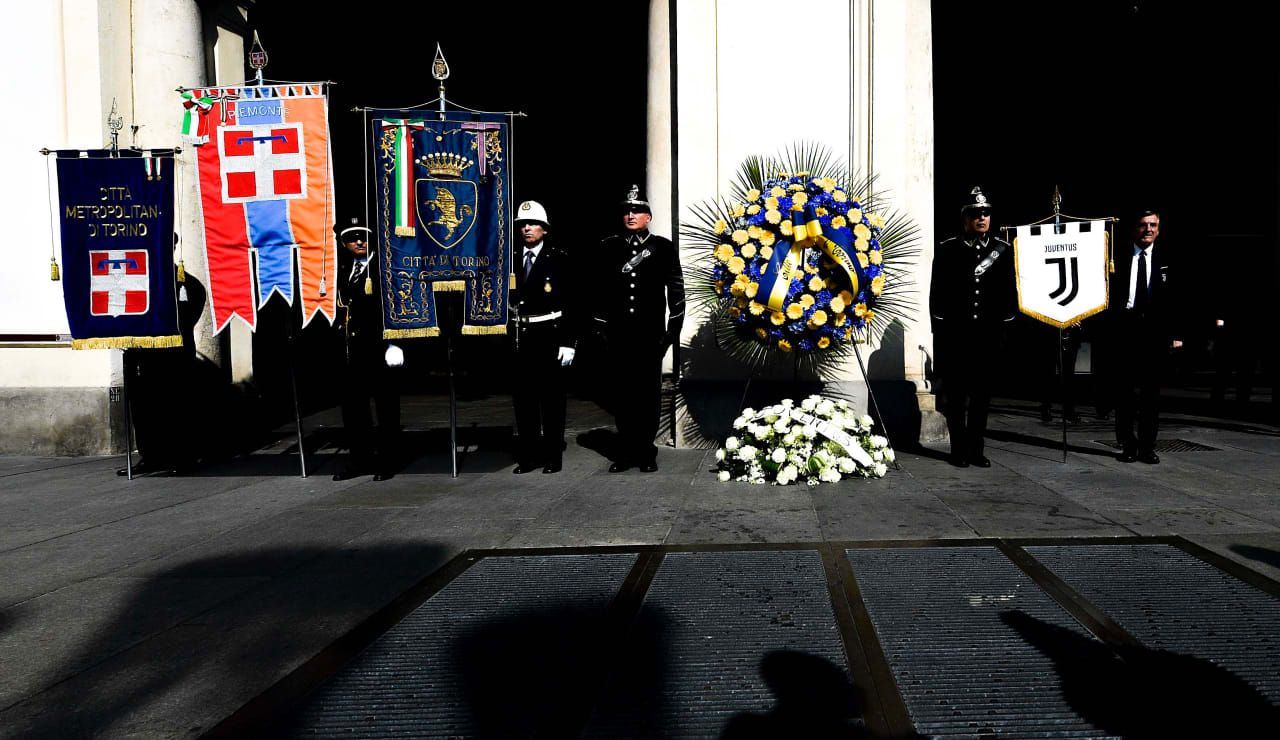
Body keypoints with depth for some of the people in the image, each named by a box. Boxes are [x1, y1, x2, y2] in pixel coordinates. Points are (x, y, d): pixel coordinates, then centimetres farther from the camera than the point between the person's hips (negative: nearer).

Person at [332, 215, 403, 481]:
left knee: (386, 406, 2)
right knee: (352, 404, 9)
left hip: (380, 347, -6)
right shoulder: (344, 270, 15)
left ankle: (387, 460, 11)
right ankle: (360, 457, 20)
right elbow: (343, 307, 21)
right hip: (352, 347, 7)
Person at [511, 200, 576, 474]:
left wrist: (569, 343, -10)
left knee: (552, 398, 4)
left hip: (550, 338, -3)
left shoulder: (559, 261, -1)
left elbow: (572, 305, -4)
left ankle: (553, 456, 13)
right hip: (520, 338, 3)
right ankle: (528, 456, 18)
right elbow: (508, 301, 6)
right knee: (522, 398, 7)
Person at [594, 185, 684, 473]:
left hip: (651, 334, -1)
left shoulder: (663, 248, 5)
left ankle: (646, 451, 13)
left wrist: (673, 330, 0)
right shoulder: (608, 247, 9)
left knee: (649, 392, 3)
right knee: (622, 392, 5)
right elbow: (599, 289, 10)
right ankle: (626, 451, 15)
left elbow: (676, 290, 4)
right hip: (618, 335, 1)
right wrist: (600, 326, 5)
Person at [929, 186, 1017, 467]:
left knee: (981, 395, 7)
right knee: (955, 395, 2)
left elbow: (1010, 293, 10)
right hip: (954, 336, -2)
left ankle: (976, 450, 15)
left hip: (989, 336, 2)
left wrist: (1004, 328, 3)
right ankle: (959, 450, 11)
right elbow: (937, 293, 2)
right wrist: (940, 330, -2)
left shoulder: (1003, 250, 8)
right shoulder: (947, 249, 3)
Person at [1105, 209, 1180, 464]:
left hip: (1154, 331, 1)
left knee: (1151, 391, 4)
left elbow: (1173, 300, 7)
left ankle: (1147, 447, 11)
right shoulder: (1118, 257, 5)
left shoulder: (1165, 260, 8)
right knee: (1123, 390, 2)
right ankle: (1128, 445, 11)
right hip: (1124, 330, -1)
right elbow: (1109, 294, 3)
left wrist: (1174, 334, 0)